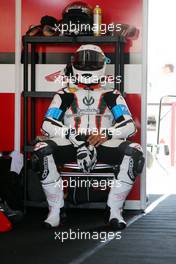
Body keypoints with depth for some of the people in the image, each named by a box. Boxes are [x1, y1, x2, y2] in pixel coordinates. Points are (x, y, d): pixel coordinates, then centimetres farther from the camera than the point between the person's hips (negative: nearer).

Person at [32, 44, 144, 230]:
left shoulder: (112, 96, 21)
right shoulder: (64, 95, 21)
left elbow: (129, 126, 7)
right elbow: (47, 125, 6)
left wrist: (106, 134, -15)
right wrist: (70, 133, -15)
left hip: (102, 145, 0)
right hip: (70, 144, 0)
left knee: (134, 152, -31)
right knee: (42, 151, -32)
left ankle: (114, 209, -20)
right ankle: (55, 210, -21)